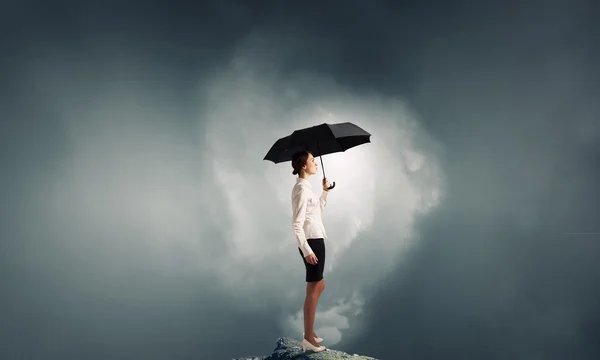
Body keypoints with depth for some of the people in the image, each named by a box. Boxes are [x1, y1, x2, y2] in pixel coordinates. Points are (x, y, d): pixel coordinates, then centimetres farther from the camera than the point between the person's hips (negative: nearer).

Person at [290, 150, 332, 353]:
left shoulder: (305, 186, 13)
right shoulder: (302, 189, -17)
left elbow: (318, 209, 26)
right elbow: (297, 225, -22)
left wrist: (325, 191, 16)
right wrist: (307, 250, -25)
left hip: (316, 241, 10)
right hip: (311, 242, -10)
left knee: (318, 286, 18)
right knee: (313, 289, -4)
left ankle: (309, 332, 28)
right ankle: (308, 338, 4)